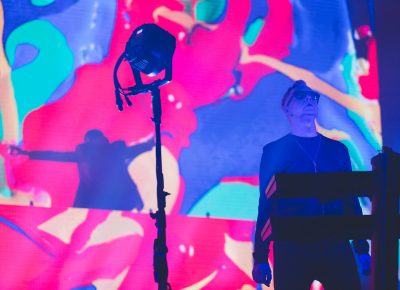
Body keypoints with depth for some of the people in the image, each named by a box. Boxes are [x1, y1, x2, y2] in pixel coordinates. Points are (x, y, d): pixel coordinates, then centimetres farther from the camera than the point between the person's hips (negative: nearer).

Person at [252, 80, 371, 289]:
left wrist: (362, 248, 7)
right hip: (292, 249, -2)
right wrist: (260, 257, -1)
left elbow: (351, 201, 14)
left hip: (336, 247, 2)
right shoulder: (274, 152, 7)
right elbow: (266, 204, 4)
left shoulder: (337, 150, 15)